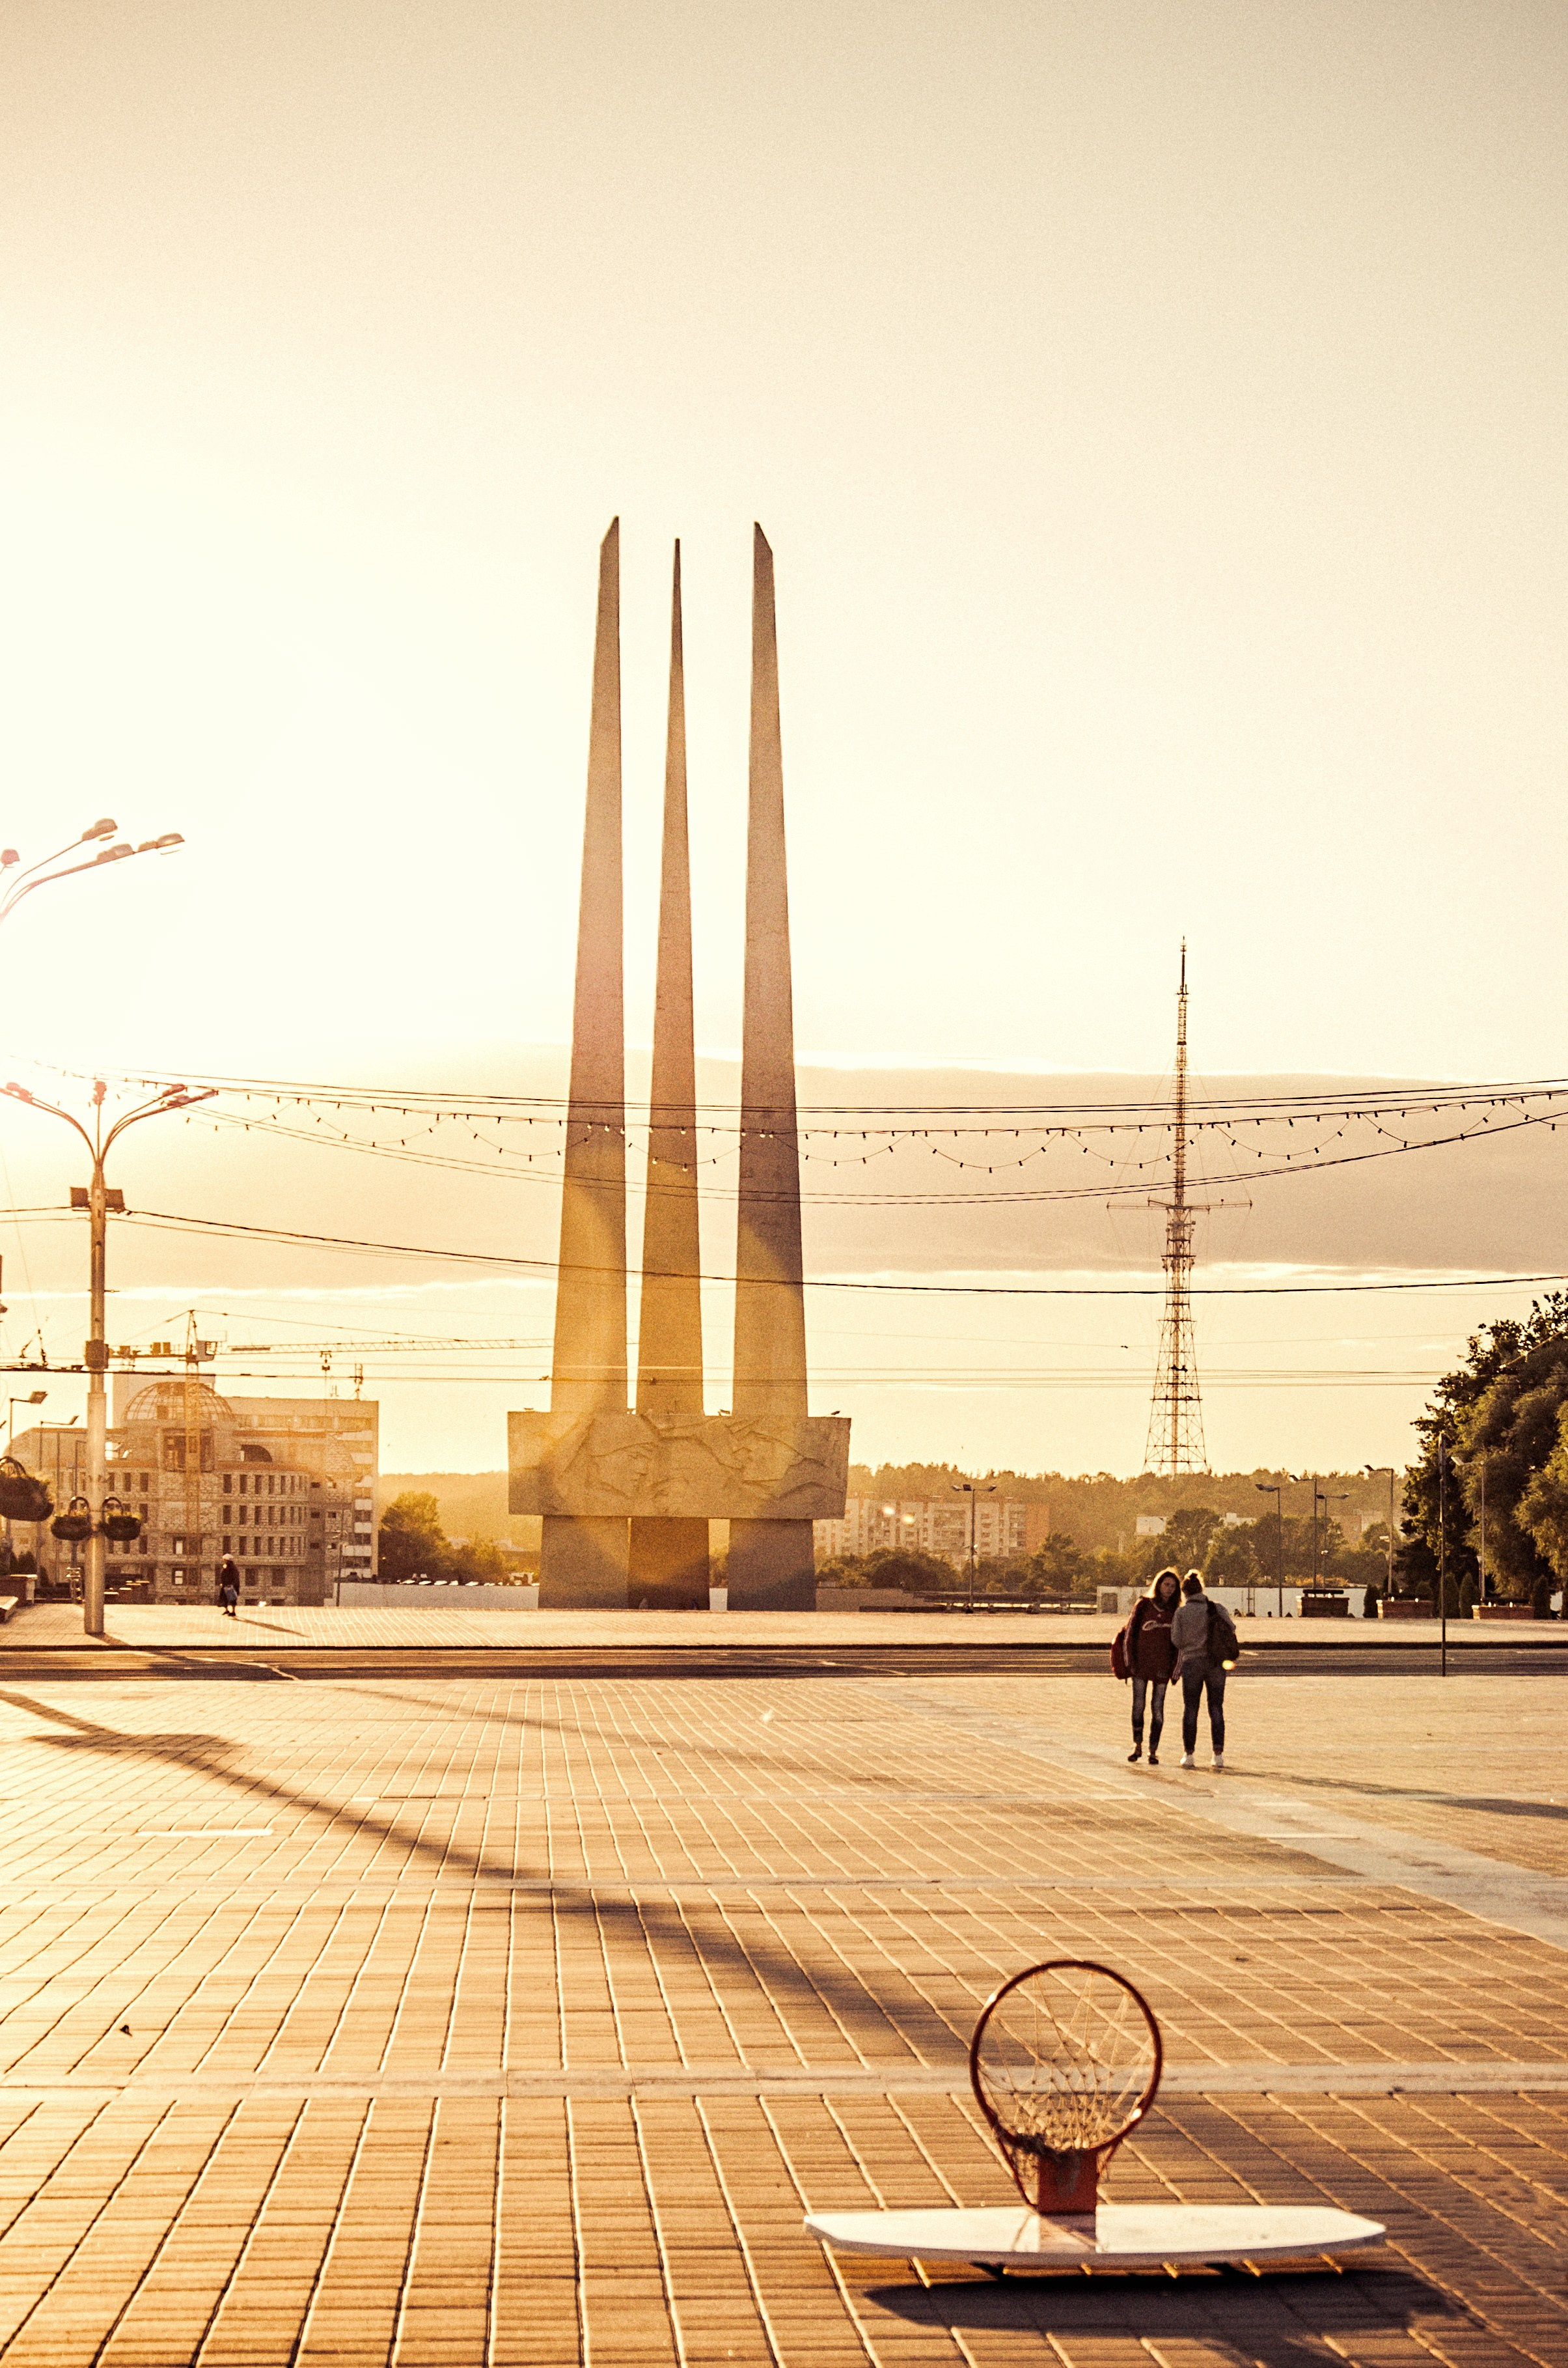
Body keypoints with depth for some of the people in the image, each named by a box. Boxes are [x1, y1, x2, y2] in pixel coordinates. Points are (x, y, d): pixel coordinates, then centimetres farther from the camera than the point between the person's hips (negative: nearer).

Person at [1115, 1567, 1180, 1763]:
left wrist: (1175, 1665, 1)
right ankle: (1137, 1745, 13)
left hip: (1163, 1666, 1)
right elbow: (1130, 1633, 1)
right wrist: (1130, 1661, -5)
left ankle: (1154, 1750, 7)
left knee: (1158, 1708, 1)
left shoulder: (1174, 1611, 7)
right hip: (1141, 1662, -1)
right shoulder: (1143, 1605, 1)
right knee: (1138, 1705, -1)